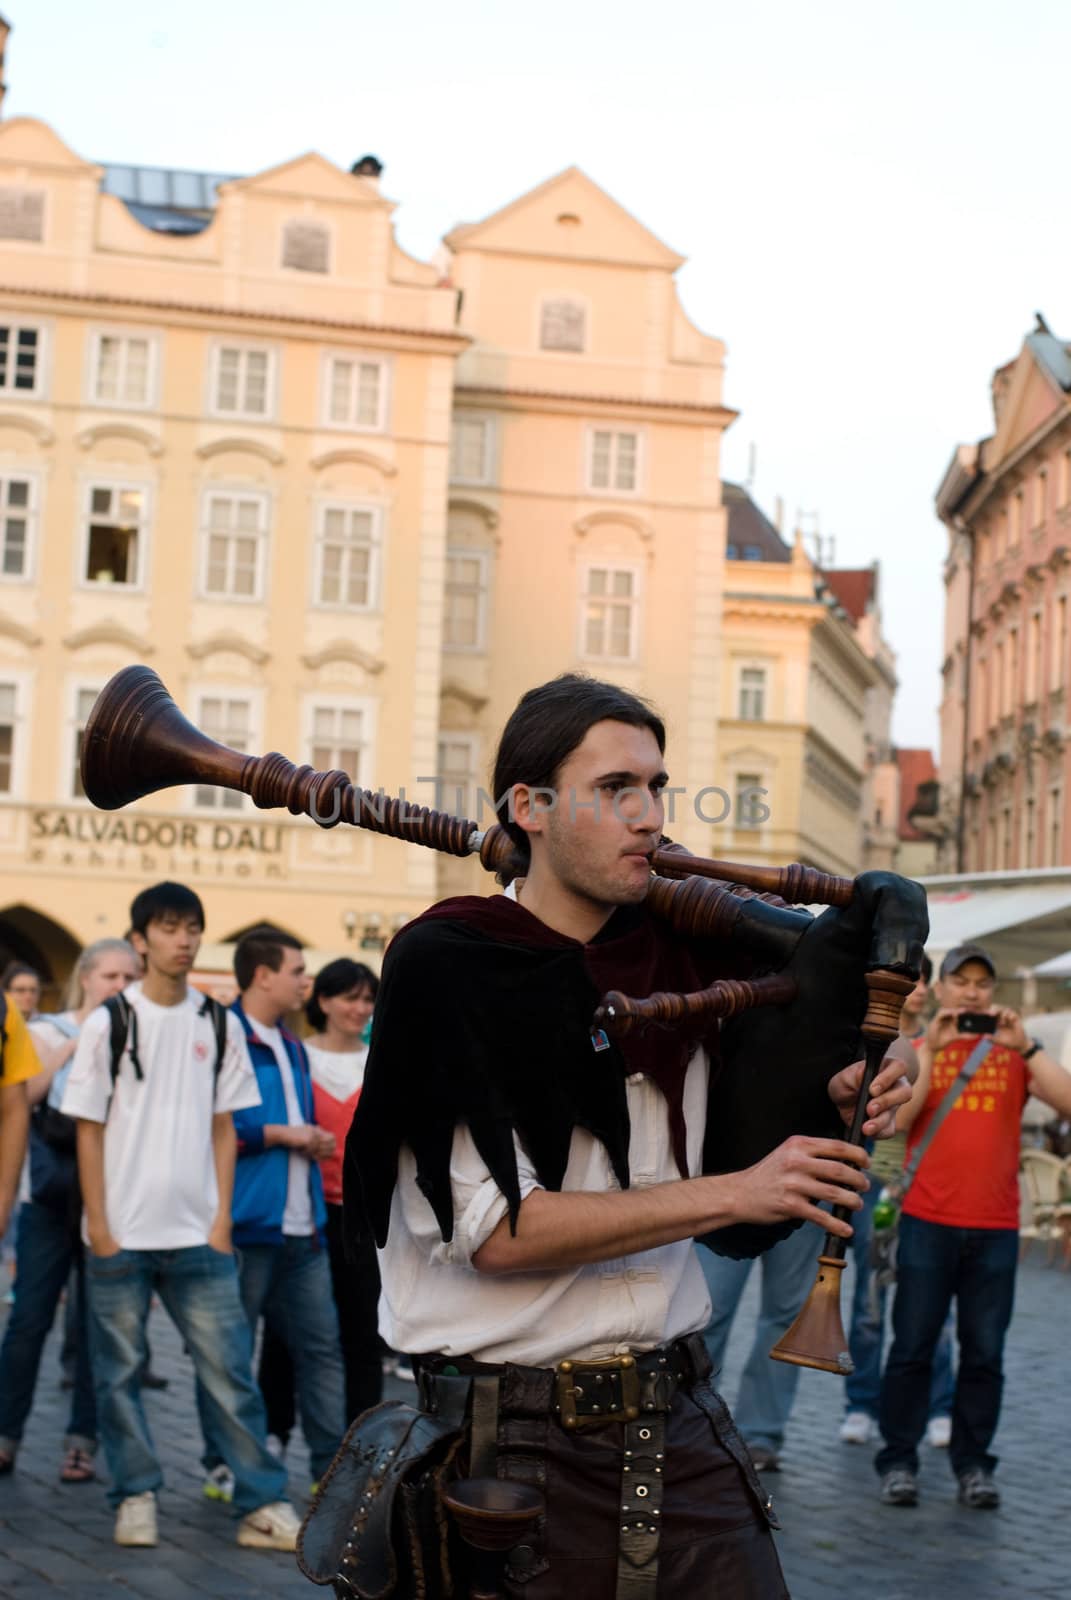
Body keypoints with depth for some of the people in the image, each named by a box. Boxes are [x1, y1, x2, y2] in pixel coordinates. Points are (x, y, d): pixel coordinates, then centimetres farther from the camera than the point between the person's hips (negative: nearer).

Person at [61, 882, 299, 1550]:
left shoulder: (219, 1026, 7)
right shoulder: (109, 1023, 0)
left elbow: (224, 1128, 10)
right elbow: (89, 1130, 0)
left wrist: (222, 1218, 2)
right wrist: (100, 1228, -5)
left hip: (198, 1235, 1)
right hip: (121, 1236, -1)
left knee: (230, 1368, -2)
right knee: (121, 1370, 4)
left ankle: (264, 1504, 2)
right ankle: (137, 1496, 17)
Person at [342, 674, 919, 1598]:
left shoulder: (678, 958, 6)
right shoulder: (444, 964, -10)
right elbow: (496, 1232, -18)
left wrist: (830, 1115, -2)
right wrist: (732, 1193, -19)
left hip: (683, 1426, 5)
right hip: (518, 1443, -5)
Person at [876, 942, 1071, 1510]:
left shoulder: (1014, 1053, 8)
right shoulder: (915, 1051, 8)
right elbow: (896, 1118, -8)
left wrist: (1025, 1044, -14)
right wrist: (931, 1048, -11)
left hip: (995, 1227, 1)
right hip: (928, 1222, -1)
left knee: (984, 1352, 4)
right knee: (913, 1346, 2)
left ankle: (973, 1464, 13)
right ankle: (898, 1462, 9)